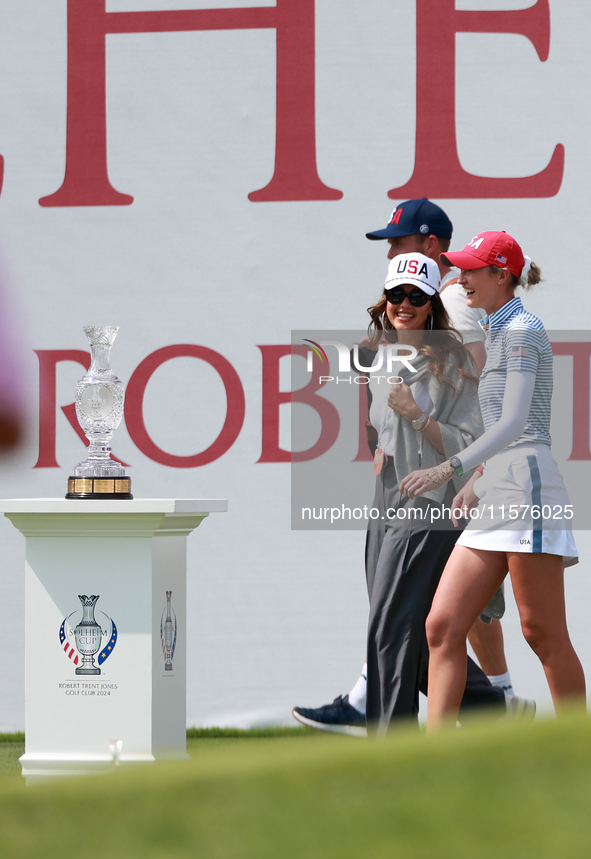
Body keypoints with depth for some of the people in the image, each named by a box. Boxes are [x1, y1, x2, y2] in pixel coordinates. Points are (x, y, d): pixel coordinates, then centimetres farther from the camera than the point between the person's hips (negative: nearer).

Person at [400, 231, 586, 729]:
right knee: (443, 627, -3)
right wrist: (476, 482, 32)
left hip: (528, 490, -9)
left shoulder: (522, 330, -6)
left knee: (543, 633, -7)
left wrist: (450, 470, -25)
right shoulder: (501, 332, 23)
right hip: (495, 502, 9)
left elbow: (514, 424, -17)